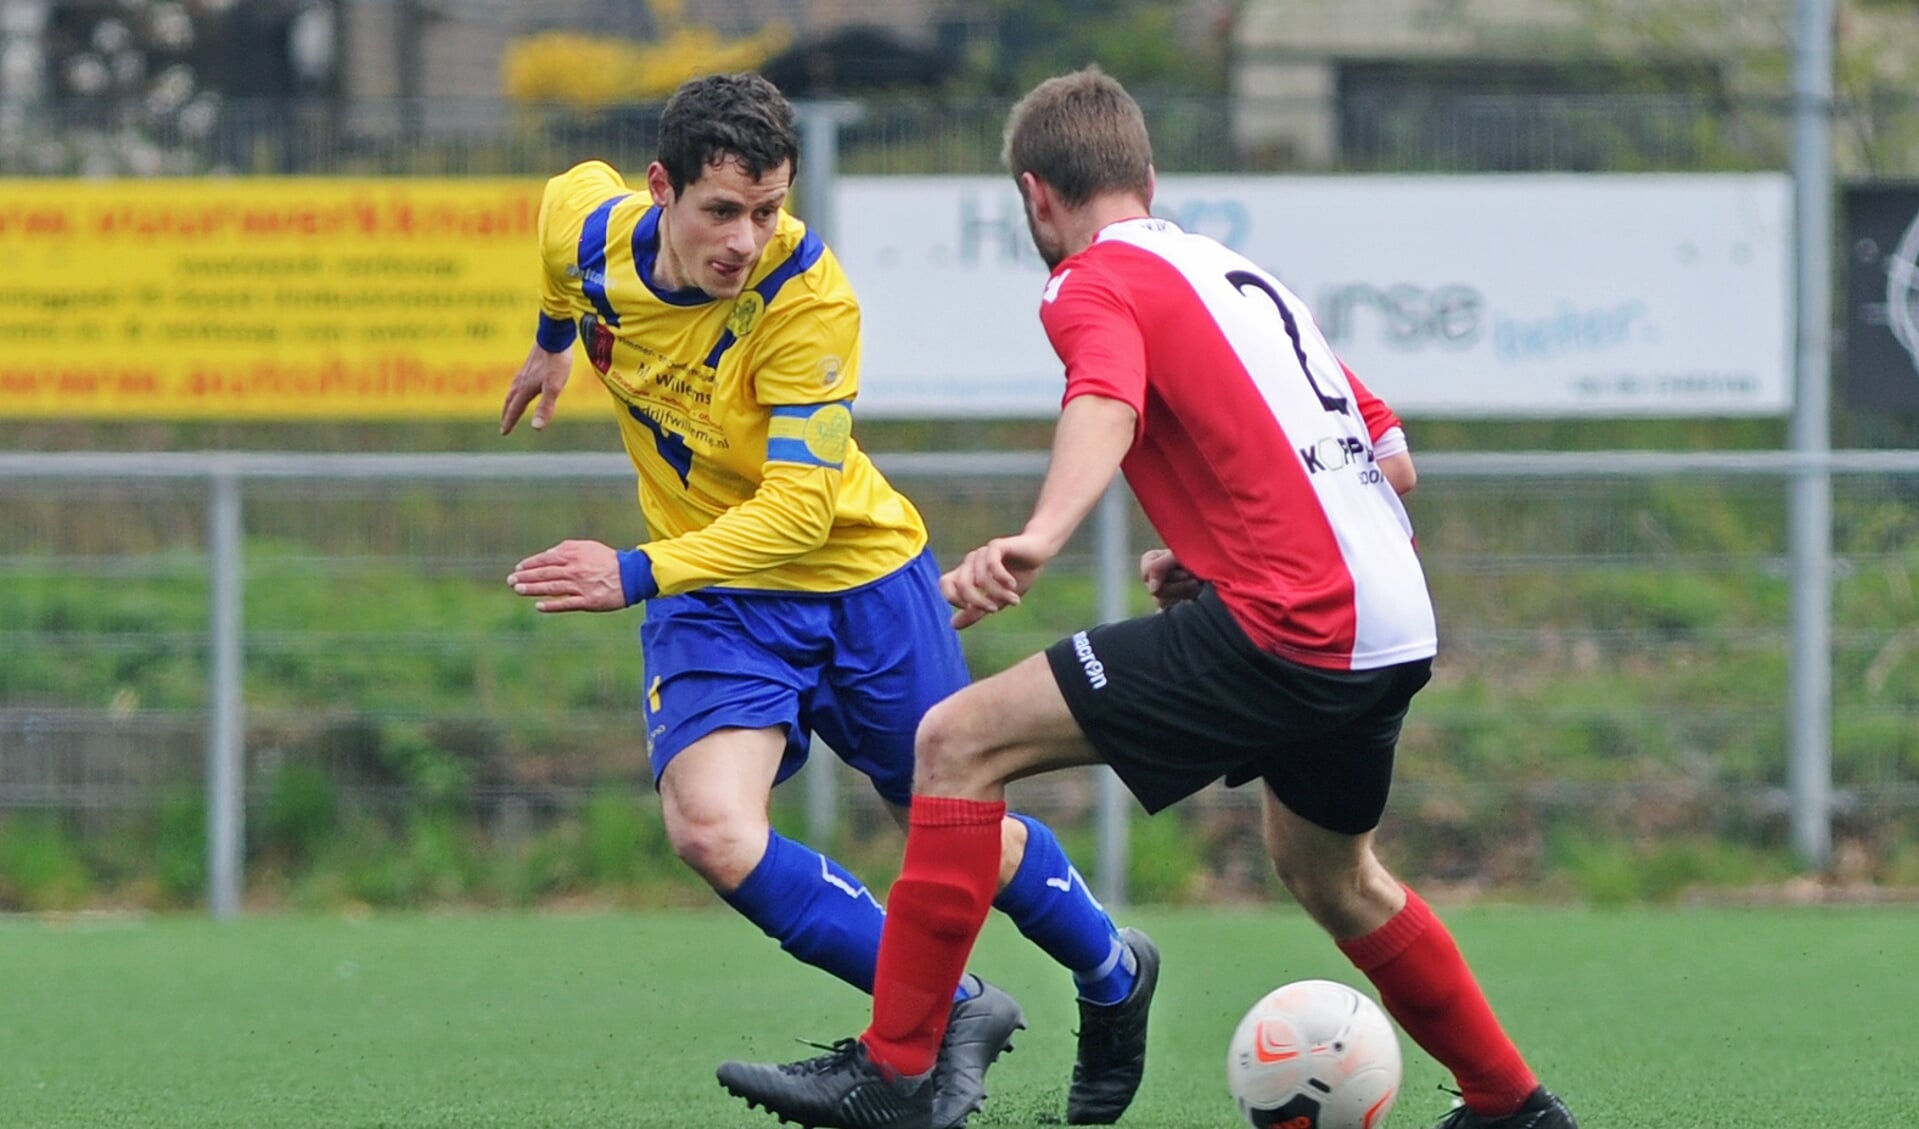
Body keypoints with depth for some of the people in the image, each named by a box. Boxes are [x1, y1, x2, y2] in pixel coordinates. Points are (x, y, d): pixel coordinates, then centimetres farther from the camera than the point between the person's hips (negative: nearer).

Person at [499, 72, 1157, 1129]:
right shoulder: (588, 227, -16)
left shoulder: (808, 300, -30)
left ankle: (1114, 975, 45)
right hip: (707, 588, 3)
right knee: (712, 831, -23)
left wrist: (638, 573, -42)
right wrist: (552, 342, 28)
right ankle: (953, 1013, -7)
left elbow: (799, 506, -31)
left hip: (856, 575, -3)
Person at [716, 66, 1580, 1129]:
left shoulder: (1096, 284, -2)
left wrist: (1036, 539, -44)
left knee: (960, 742, -6)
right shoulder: (1241, 273, 23)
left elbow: (1106, 403, -26)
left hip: (1284, 637, -8)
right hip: (1400, 631, 9)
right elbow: (1391, 457, 25)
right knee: (1327, 875, 34)